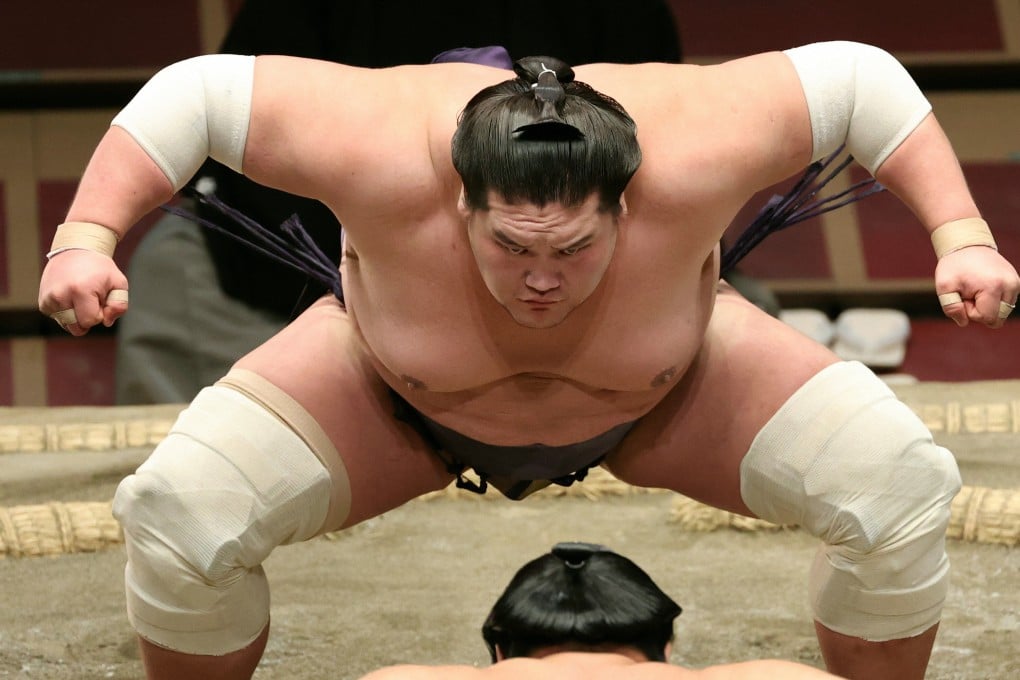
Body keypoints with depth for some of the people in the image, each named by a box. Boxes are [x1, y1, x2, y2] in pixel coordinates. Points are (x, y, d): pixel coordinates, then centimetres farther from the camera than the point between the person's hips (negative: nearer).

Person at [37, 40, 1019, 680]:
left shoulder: (686, 156, -38)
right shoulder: (388, 153, -39)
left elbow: (858, 80, -23)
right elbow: (198, 94, -26)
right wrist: (86, 239, -33)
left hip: (662, 395, 1)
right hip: (400, 398, 0)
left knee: (899, 489, -18)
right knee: (176, 514, -21)